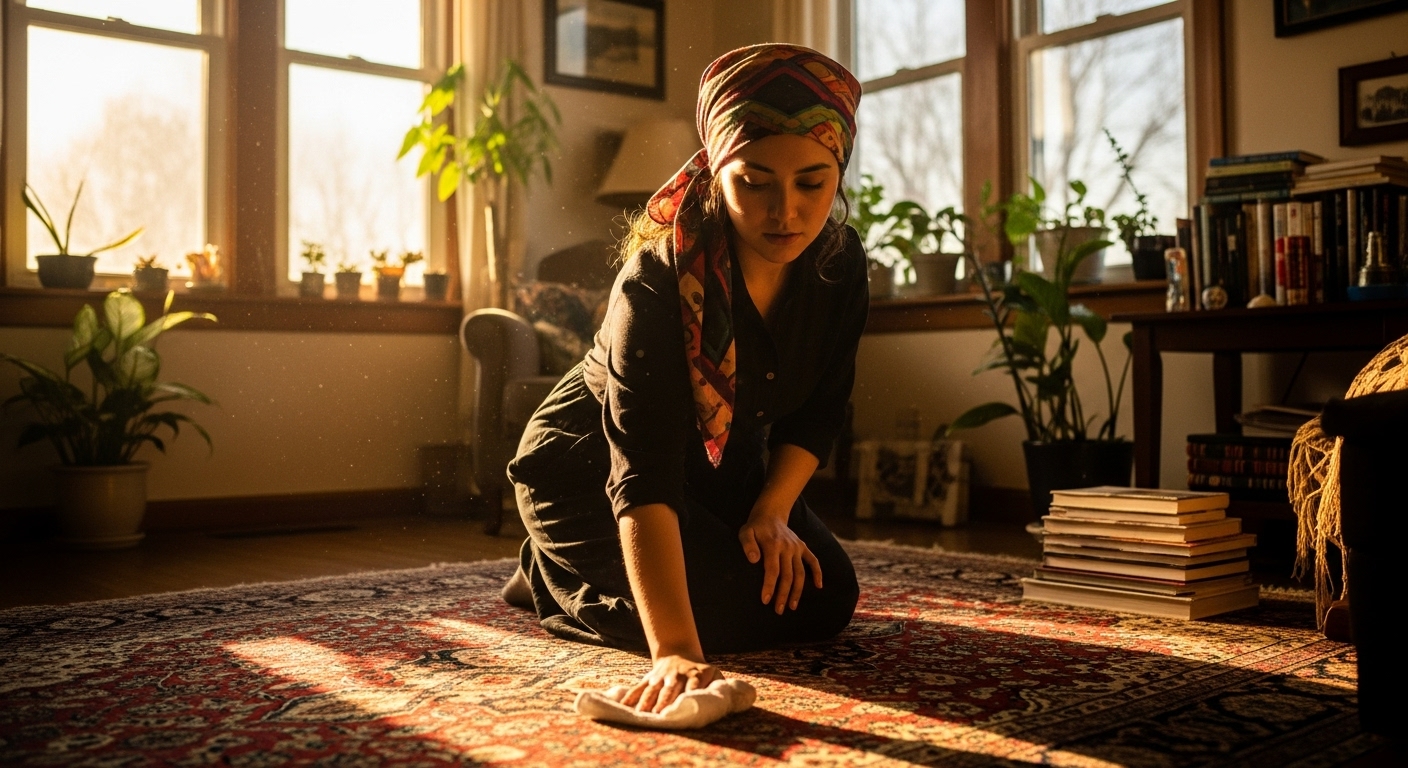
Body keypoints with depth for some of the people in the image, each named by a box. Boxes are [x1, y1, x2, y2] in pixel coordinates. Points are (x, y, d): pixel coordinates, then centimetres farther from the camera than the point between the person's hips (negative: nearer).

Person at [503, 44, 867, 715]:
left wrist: (771, 511, -19)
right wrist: (675, 653, -54)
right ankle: (554, 583, 6)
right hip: (589, 470, -7)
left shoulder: (839, 262, -16)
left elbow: (821, 408, -3)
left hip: (720, 470, 7)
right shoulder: (659, 281, -35)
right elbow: (643, 476, -45)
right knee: (733, 612, -23)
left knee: (824, 601, -3)